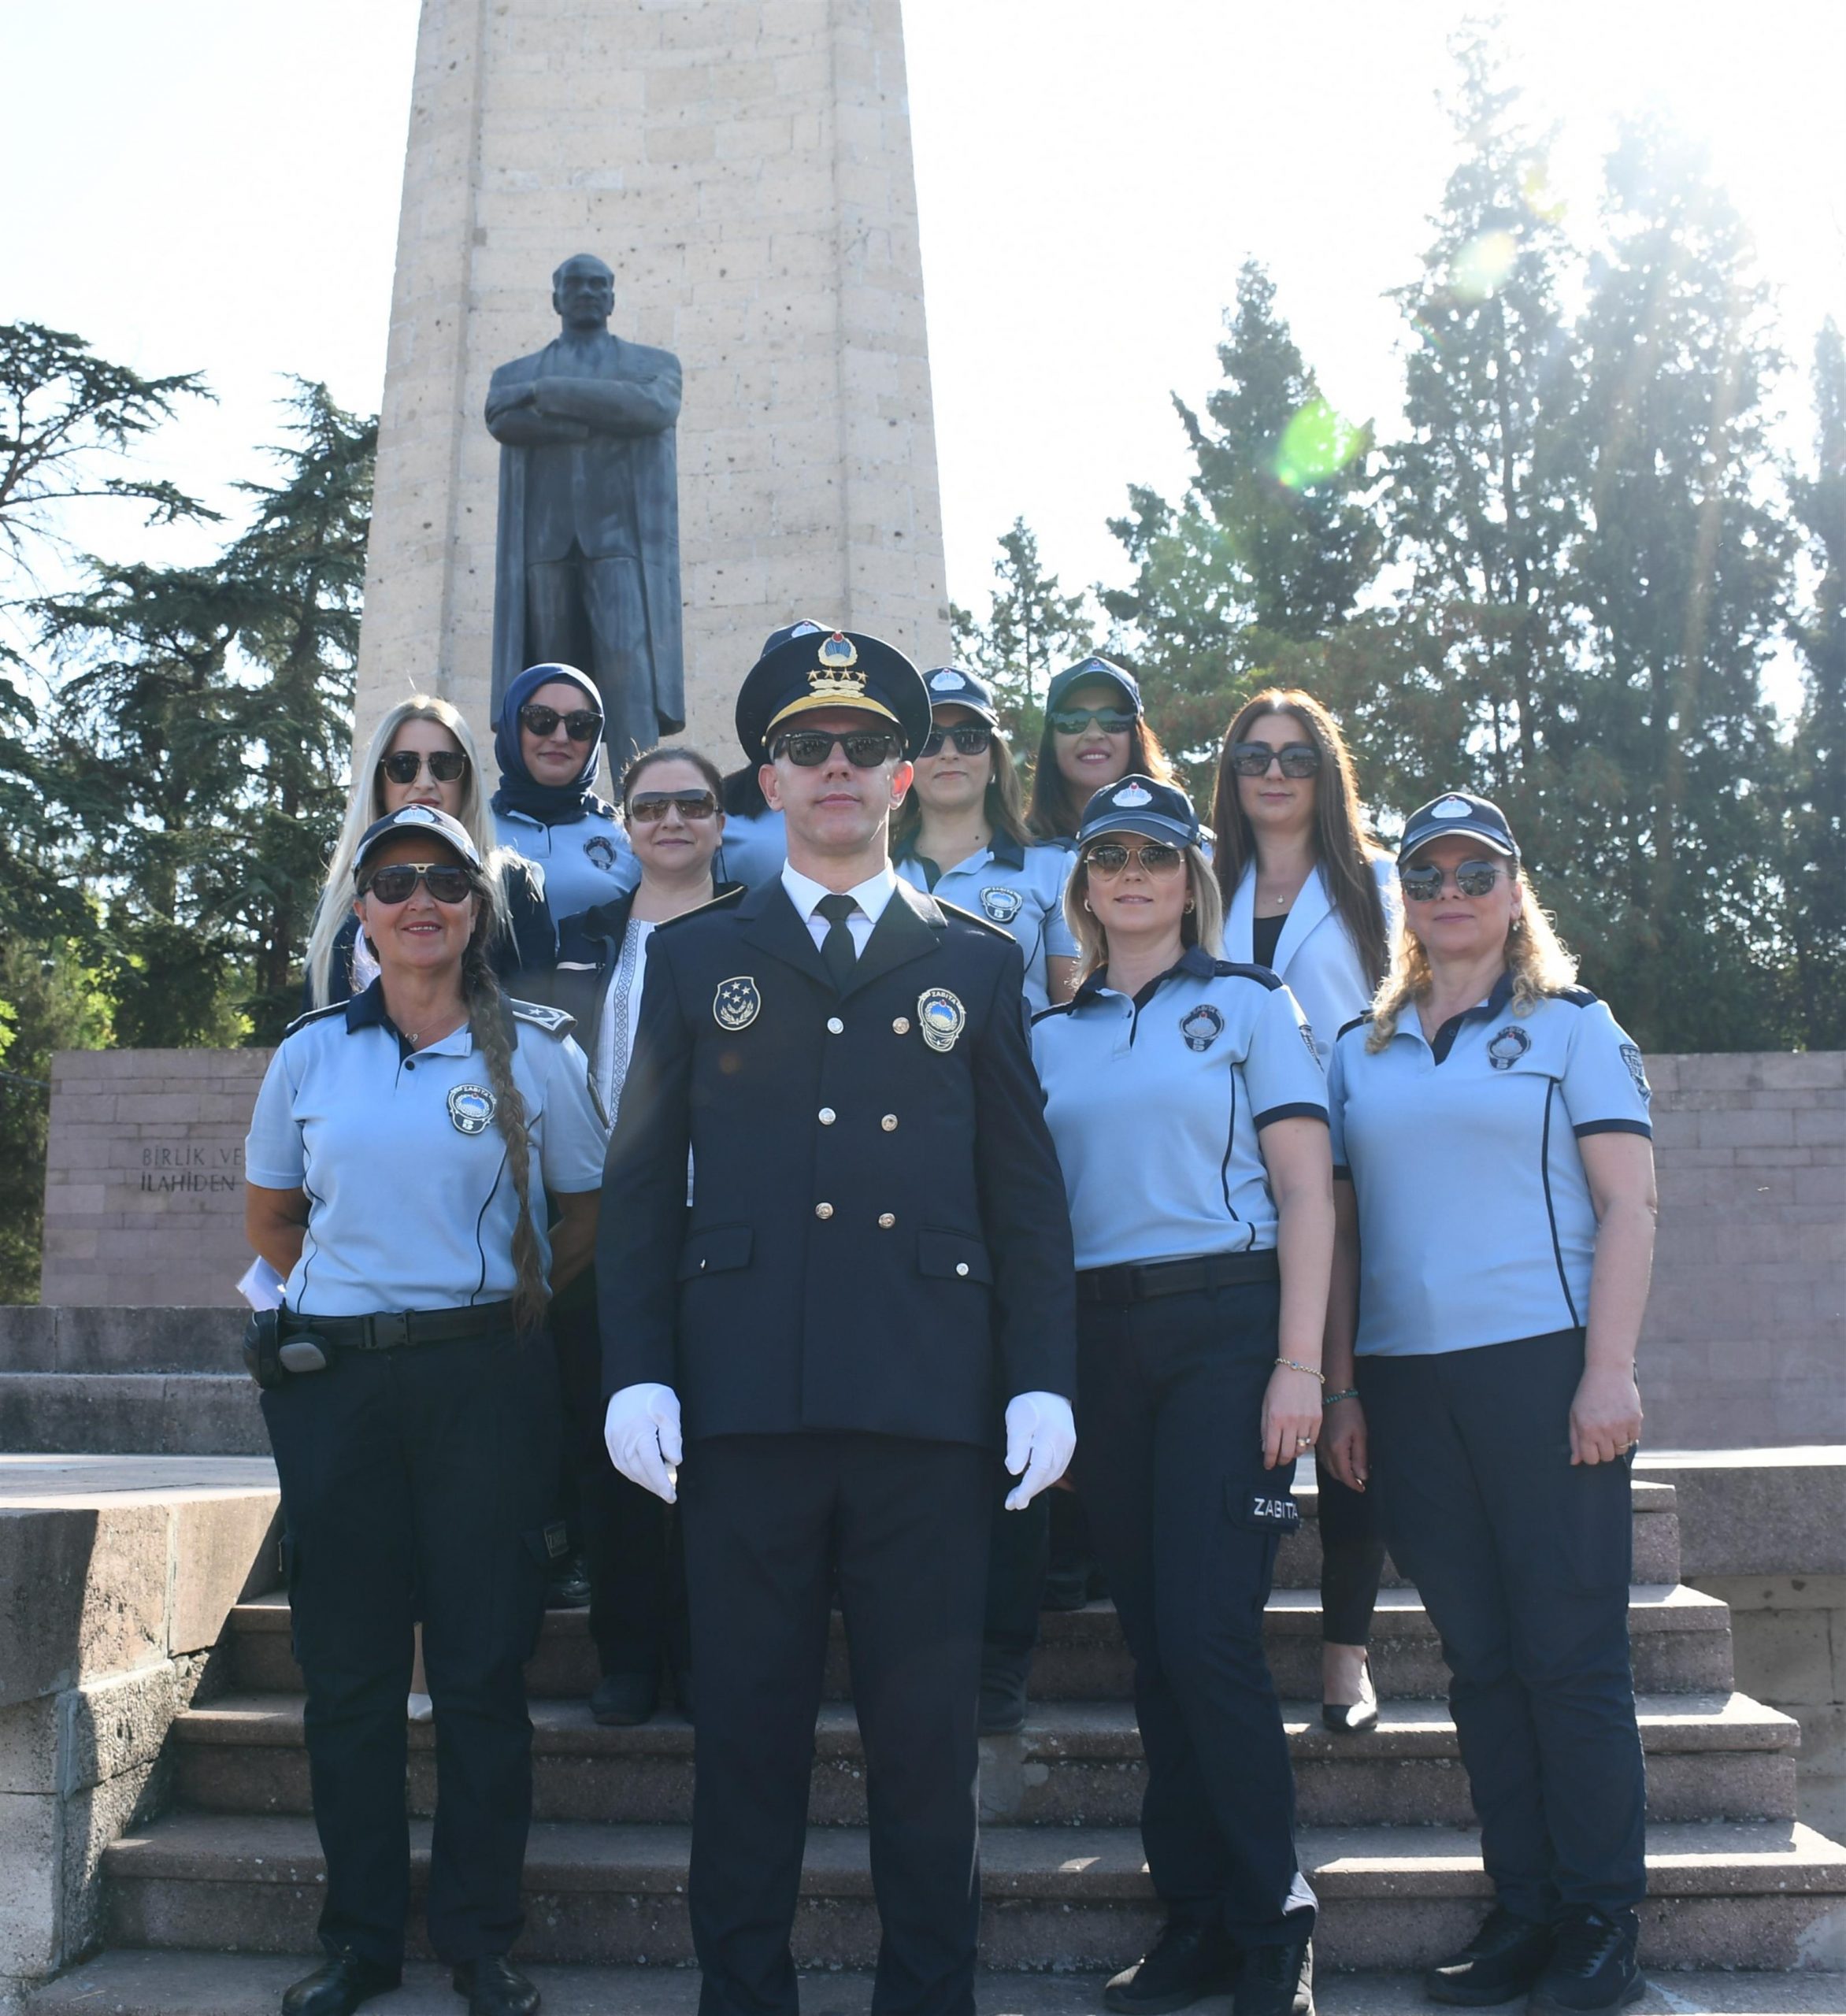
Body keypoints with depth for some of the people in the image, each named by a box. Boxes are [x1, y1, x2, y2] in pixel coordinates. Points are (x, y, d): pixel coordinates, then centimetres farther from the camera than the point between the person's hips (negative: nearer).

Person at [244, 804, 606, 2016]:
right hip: (331, 1381, 2)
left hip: (483, 1380, -2)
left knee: (483, 1668, 2)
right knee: (349, 1670, 7)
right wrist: (356, 1291, 13)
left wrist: (517, 1302, 4)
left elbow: (589, 1210, 10)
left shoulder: (535, 1051, 1)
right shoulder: (312, 1053, 6)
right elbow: (271, 1215, 18)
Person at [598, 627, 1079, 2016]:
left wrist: (1042, 1379, 0)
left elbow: (1028, 1190, 9)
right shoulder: (694, 956, 13)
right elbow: (642, 1182, 9)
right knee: (749, 1727, 8)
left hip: (930, 1397, 0)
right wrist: (636, 1371, -1)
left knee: (928, 1731, 6)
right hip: (744, 1394, 0)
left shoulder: (978, 962, 12)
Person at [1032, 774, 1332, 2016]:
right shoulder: (1053, 1035, 14)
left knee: (1209, 1635, -10)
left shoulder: (1249, 1004, 3)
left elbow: (1306, 1191, -3)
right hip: (1100, 1341, 4)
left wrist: (1298, 1364, -12)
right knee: (1153, 1642, 8)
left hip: (1225, 1324, -4)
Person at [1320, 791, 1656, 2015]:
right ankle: (1523, 1912, 18)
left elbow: (1628, 1205, -3)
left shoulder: (1571, 1024, 4)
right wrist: (1341, 1389, 7)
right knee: (1479, 1659, 8)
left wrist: (1609, 1372, -12)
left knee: (1571, 1652, -1)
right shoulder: (1361, 1051, 14)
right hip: (1407, 1382, 4)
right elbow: (1341, 1226, 13)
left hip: (1542, 1363, -3)